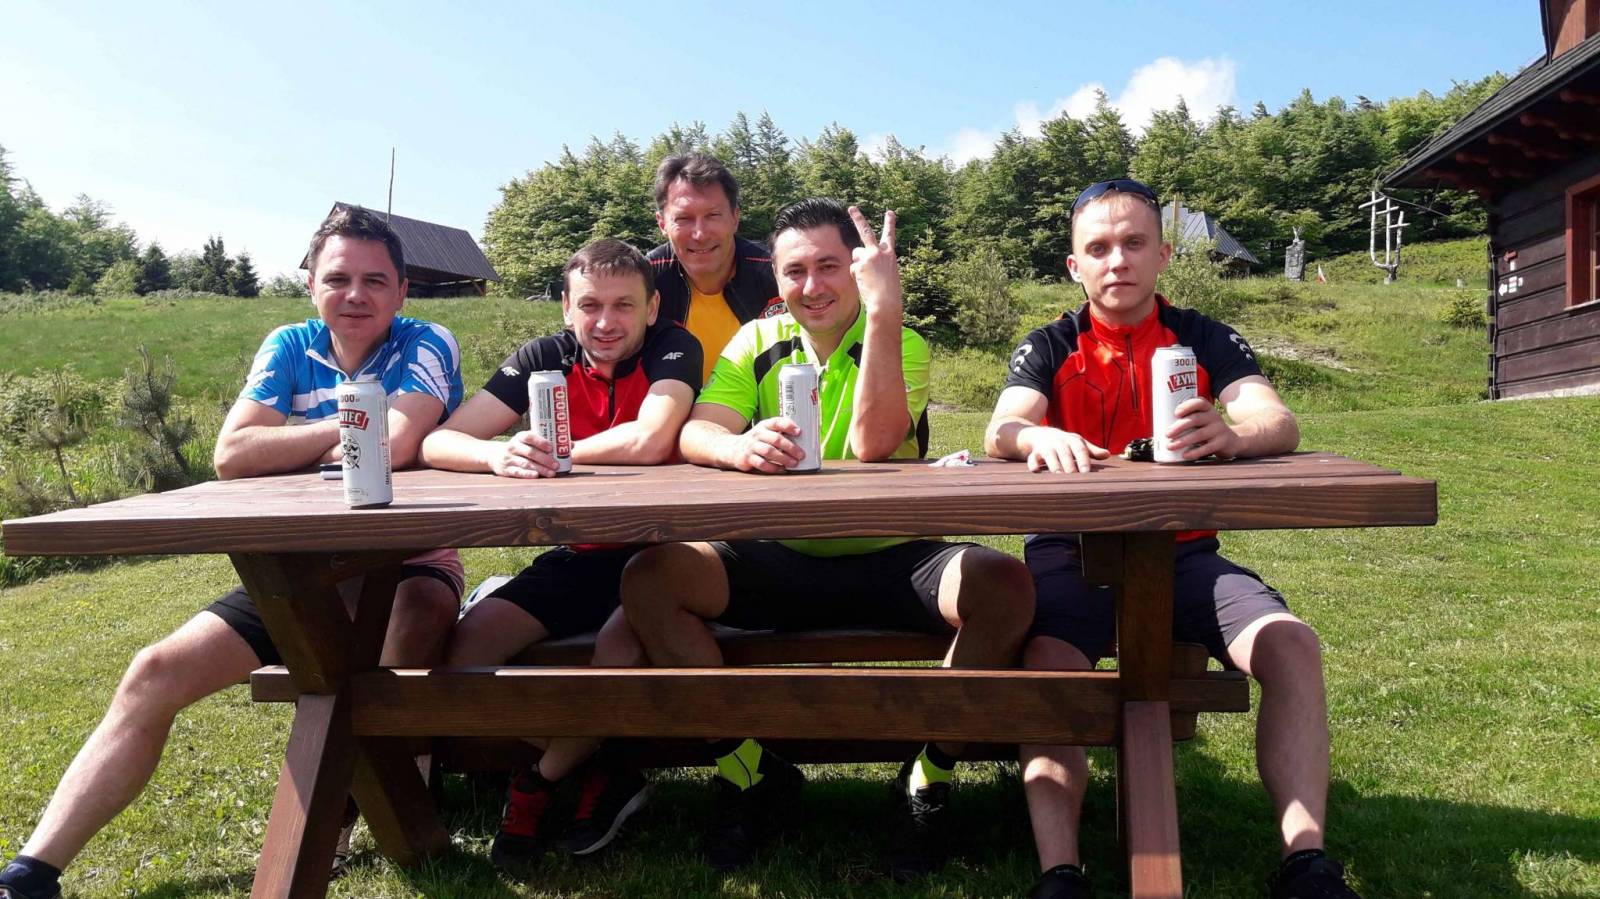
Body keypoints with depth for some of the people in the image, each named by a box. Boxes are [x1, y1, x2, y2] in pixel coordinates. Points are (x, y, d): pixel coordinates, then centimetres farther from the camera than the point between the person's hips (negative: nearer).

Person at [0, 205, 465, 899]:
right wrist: (347, 428, -14)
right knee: (155, 674, -5)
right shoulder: (289, 348, 5)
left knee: (419, 613, -40)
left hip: (409, 562, -5)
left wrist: (320, 441, -12)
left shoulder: (426, 345, -7)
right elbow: (230, 455, -11)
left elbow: (394, 443, -28)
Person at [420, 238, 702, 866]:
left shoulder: (674, 349, -11)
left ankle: (540, 781, -3)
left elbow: (648, 441, -30)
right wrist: (499, 455, -34)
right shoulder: (546, 358, -2)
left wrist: (551, 453, -16)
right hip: (581, 555, 4)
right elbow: (438, 443, -10)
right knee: (468, 641, -15)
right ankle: (597, 776, 2)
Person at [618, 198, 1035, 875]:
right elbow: (692, 435, -9)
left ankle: (927, 781, -7)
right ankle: (749, 774, -5)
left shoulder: (901, 346, -1)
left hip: (888, 562, -1)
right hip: (779, 563, 2)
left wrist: (883, 309, -25)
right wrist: (739, 446, -34)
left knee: (1004, 585, -29)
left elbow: (871, 443, -21)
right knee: (649, 579, -20)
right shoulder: (758, 342, 6)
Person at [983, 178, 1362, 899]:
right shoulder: (1049, 349, 6)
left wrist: (1231, 434, -35)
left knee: (1293, 646, -23)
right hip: (1070, 554, -1)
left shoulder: (1208, 341, 8)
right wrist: (1040, 437, -39)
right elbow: (1000, 432, -13)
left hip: (1183, 554, 2)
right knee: (1046, 664, -31)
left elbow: (1280, 424, -9)